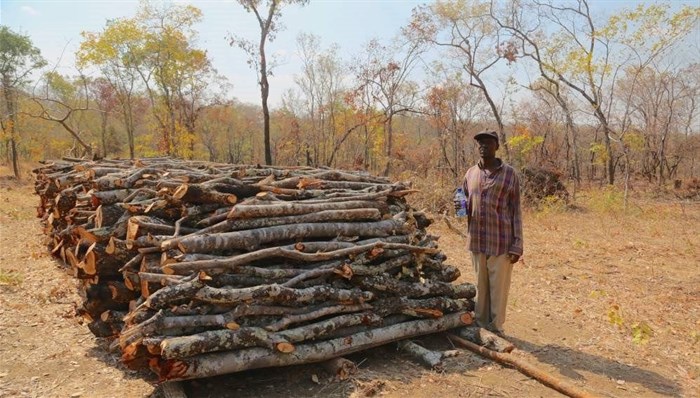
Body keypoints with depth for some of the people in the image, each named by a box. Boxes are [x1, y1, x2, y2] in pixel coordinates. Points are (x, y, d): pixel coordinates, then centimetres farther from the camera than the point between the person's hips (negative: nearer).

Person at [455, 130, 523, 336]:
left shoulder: (509, 173, -3)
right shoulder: (470, 173, 9)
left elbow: (516, 210, -3)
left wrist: (517, 244, -8)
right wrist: (460, 207, -5)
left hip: (501, 242, -4)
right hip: (477, 240, 4)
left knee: (499, 286, 4)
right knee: (480, 285, 13)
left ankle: (496, 328, 16)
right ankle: (480, 325, 25)